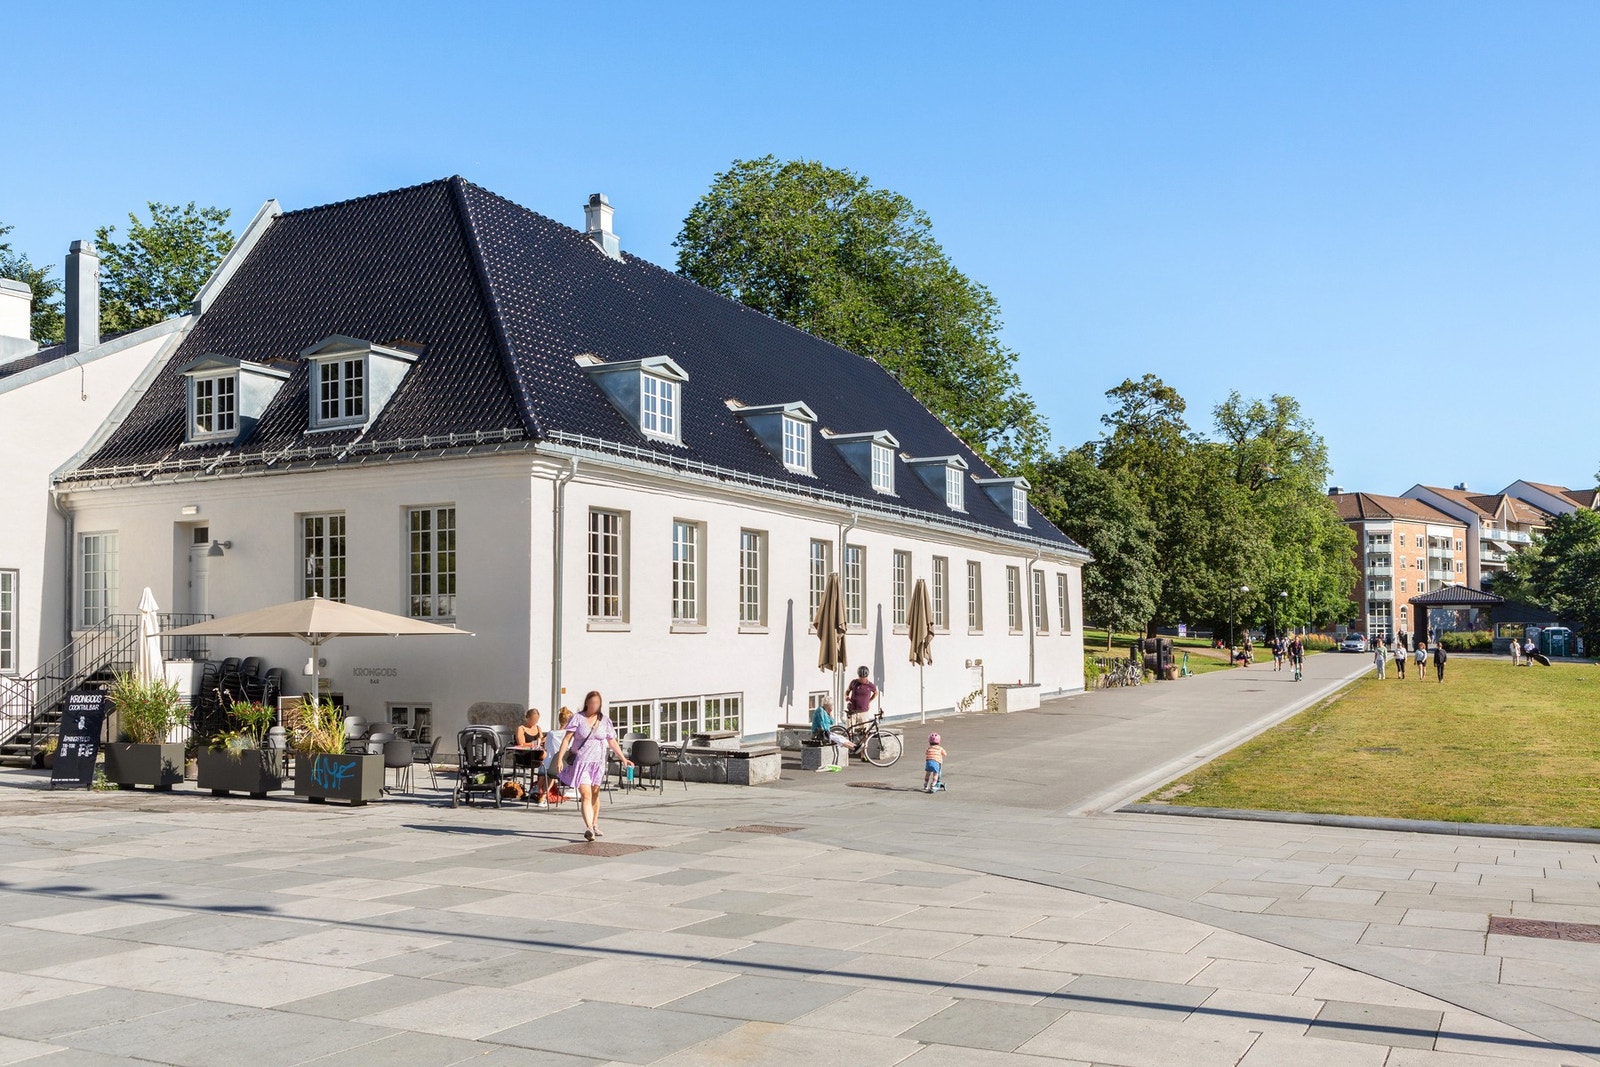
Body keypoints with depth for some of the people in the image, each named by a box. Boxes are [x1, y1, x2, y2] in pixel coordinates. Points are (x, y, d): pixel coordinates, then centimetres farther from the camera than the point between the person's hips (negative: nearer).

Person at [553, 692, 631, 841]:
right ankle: (589, 828, -27)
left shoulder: (605, 721, 6)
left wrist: (623, 759, 5)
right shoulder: (578, 718, -3)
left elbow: (612, 742, 11)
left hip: (598, 762, 4)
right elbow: (567, 738, -7)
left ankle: (595, 825, 31)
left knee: (595, 794, 15)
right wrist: (559, 758, -16)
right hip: (580, 761, -4)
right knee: (586, 795, -16)